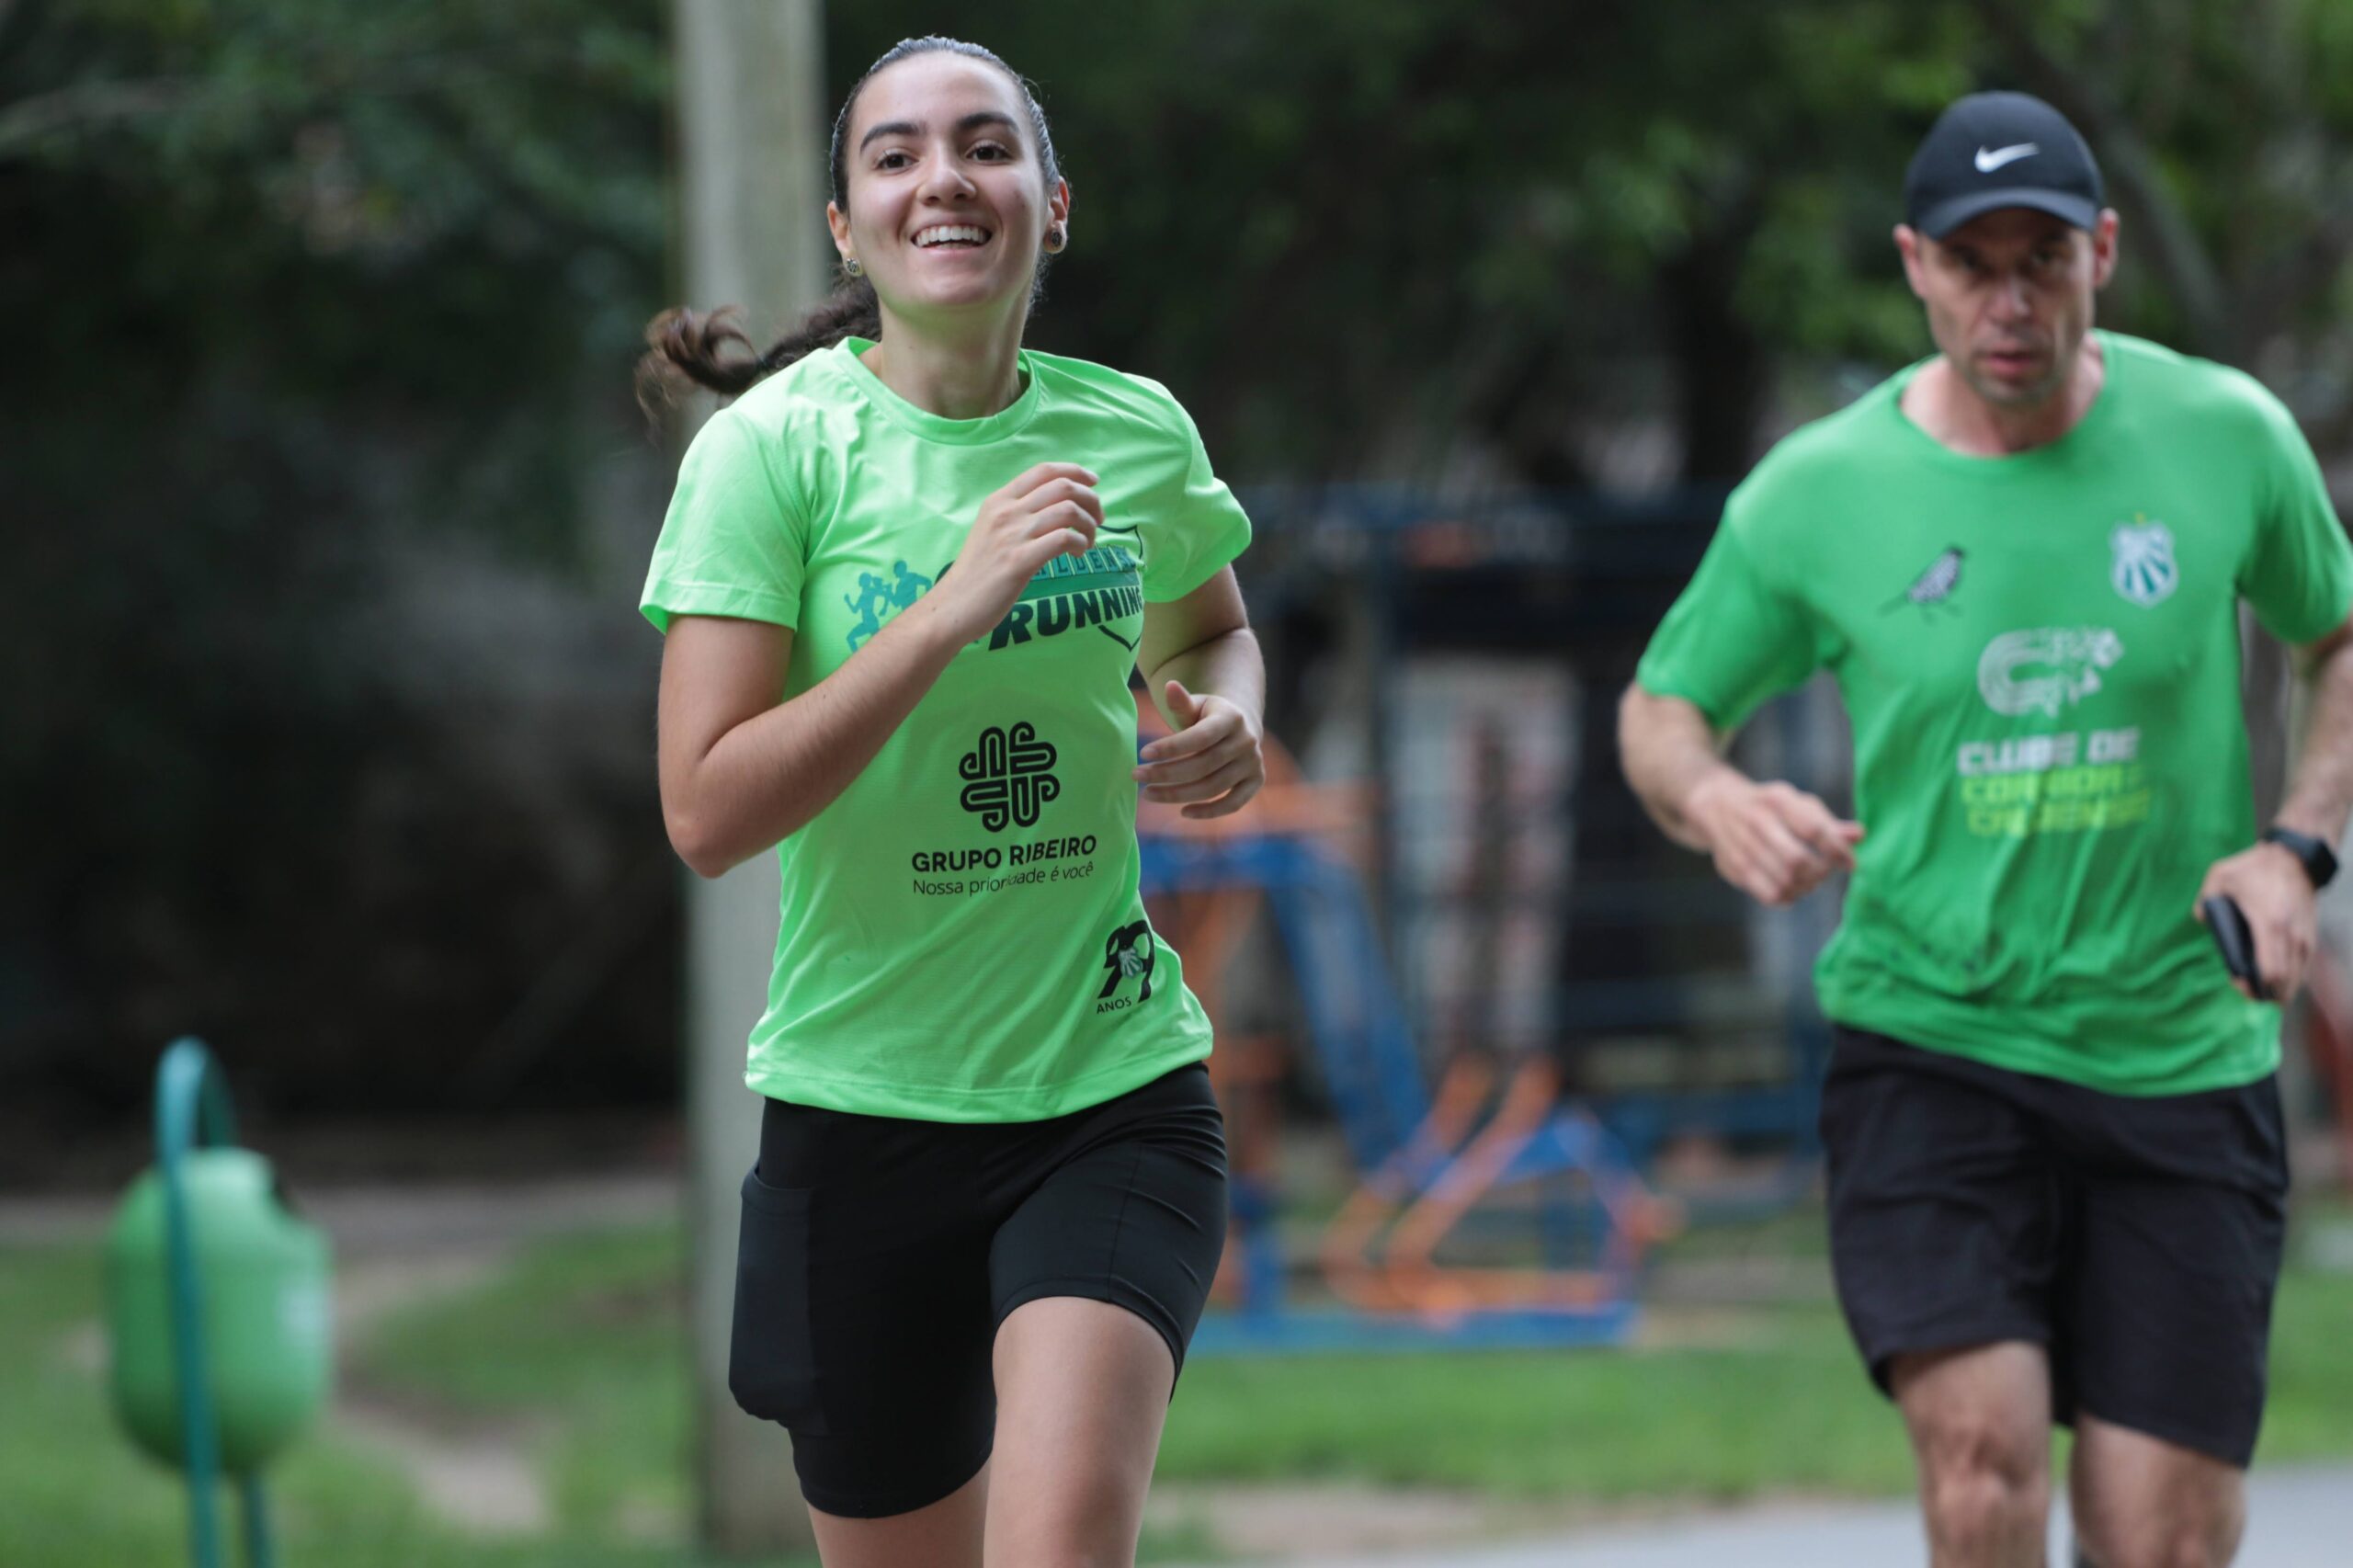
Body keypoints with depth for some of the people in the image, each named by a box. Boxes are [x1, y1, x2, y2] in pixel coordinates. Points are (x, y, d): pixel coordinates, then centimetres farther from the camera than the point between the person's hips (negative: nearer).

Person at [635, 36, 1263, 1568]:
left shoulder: (1136, 434, 3)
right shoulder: (772, 449, -8)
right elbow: (707, 811, -17)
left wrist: (1227, 723, 2)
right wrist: (954, 607, -23)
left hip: (1114, 1093, 1)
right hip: (866, 1103, -1)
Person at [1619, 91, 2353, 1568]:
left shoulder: (2227, 437, -2)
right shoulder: (1814, 495, -3)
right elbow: (1661, 710, 9)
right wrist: (1715, 799, -15)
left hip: (2184, 1063, 1)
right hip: (1929, 1047, -1)